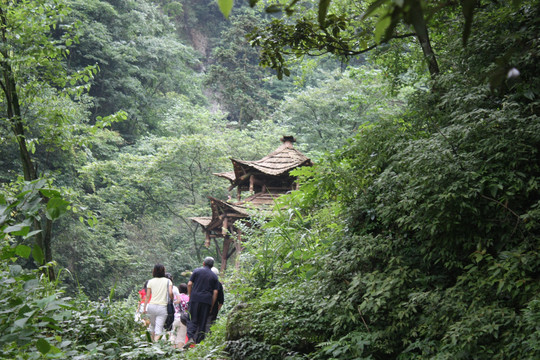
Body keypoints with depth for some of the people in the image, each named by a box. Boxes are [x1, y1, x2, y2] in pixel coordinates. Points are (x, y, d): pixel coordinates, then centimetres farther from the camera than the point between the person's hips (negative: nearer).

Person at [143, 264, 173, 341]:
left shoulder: (150, 281, 6)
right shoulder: (167, 281, 3)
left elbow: (147, 296, 5)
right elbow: (170, 293, -11)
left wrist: (145, 308, 10)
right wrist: (172, 299, 10)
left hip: (151, 306, 2)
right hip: (162, 307, -2)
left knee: (152, 325, 22)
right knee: (159, 328, -3)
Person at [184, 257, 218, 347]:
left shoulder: (197, 271, 7)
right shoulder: (214, 276, 10)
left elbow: (189, 284, 0)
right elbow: (215, 292, 4)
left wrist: (190, 296, 10)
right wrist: (211, 306, 8)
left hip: (195, 298, -1)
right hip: (207, 300, 1)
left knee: (192, 320, 2)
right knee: (203, 322, 7)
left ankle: (190, 338, -17)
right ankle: (199, 341, 5)